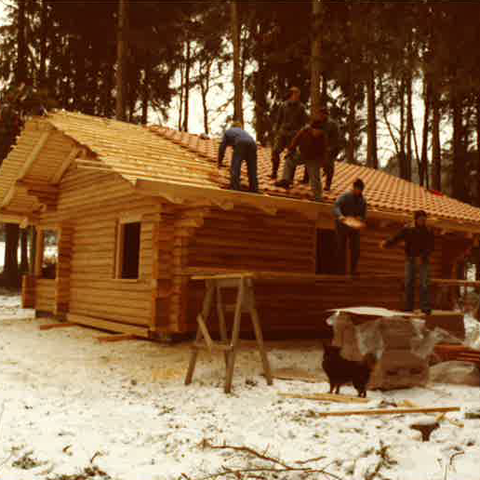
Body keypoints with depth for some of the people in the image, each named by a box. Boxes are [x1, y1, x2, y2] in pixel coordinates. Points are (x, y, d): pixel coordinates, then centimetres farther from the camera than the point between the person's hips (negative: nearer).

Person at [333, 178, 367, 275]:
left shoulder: (362, 200, 6)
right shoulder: (344, 197, -9)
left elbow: (364, 215, 7)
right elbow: (336, 208, -26)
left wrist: (360, 218, -18)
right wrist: (340, 216, -47)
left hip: (354, 227, 3)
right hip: (342, 226, -3)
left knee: (356, 249, -6)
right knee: (341, 249, -1)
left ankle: (353, 270, 3)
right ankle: (342, 271, 6)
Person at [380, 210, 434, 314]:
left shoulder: (428, 232, -2)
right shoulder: (407, 229, 2)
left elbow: (431, 247, -8)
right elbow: (396, 238, -5)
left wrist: (422, 257, -22)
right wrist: (386, 243, -24)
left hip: (423, 261, -2)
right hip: (410, 260, 2)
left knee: (424, 284, -7)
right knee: (409, 284, 4)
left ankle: (425, 307, -3)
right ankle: (408, 307, 10)